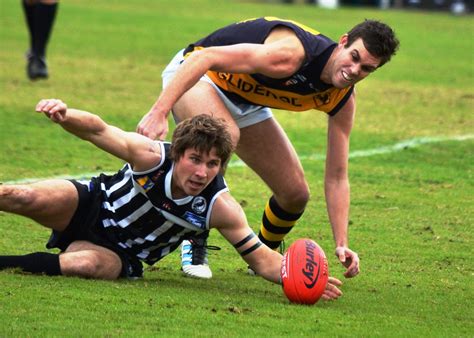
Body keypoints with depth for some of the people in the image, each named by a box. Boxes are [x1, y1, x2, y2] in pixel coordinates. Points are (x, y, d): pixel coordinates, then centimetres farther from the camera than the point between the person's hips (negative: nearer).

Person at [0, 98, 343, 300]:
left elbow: (262, 258, -19)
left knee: (87, 264, -38)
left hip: (120, 253, 0)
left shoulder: (221, 208, -22)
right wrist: (65, 114, -40)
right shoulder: (152, 156, -25)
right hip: (90, 203, 0)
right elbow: (98, 130, -17)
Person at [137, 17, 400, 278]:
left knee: (296, 194, 2)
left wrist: (341, 245, -15)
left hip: (245, 101, 7)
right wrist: (159, 112, -47)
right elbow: (204, 57, -40)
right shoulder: (291, 54, -38)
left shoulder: (342, 99, -13)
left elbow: (336, 177, -6)